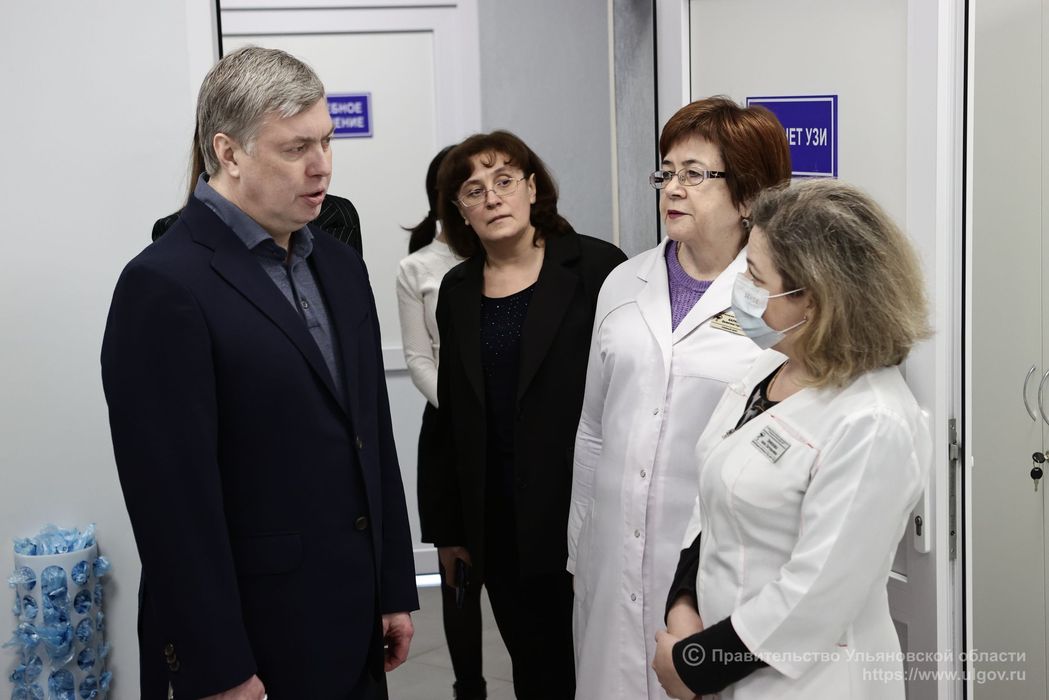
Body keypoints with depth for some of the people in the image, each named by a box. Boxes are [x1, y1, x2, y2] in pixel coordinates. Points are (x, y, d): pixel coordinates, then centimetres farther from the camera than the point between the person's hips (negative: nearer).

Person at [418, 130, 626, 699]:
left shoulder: (597, 268, -8)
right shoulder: (457, 290, 8)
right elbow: (451, 416, 12)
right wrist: (446, 527, 12)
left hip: (583, 514, -4)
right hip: (496, 521, 4)